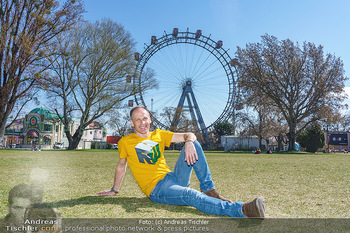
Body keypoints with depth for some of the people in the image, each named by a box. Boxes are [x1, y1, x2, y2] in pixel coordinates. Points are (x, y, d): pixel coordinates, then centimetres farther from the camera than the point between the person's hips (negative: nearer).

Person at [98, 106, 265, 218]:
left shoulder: (158, 135, 13)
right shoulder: (125, 142, 4)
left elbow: (189, 135, 7)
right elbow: (121, 165, 17)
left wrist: (189, 142, -17)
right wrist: (114, 190, 23)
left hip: (174, 178, 5)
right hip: (156, 189, -5)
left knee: (194, 144, -12)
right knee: (190, 195, -35)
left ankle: (209, 190, -12)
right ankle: (242, 210, -45)